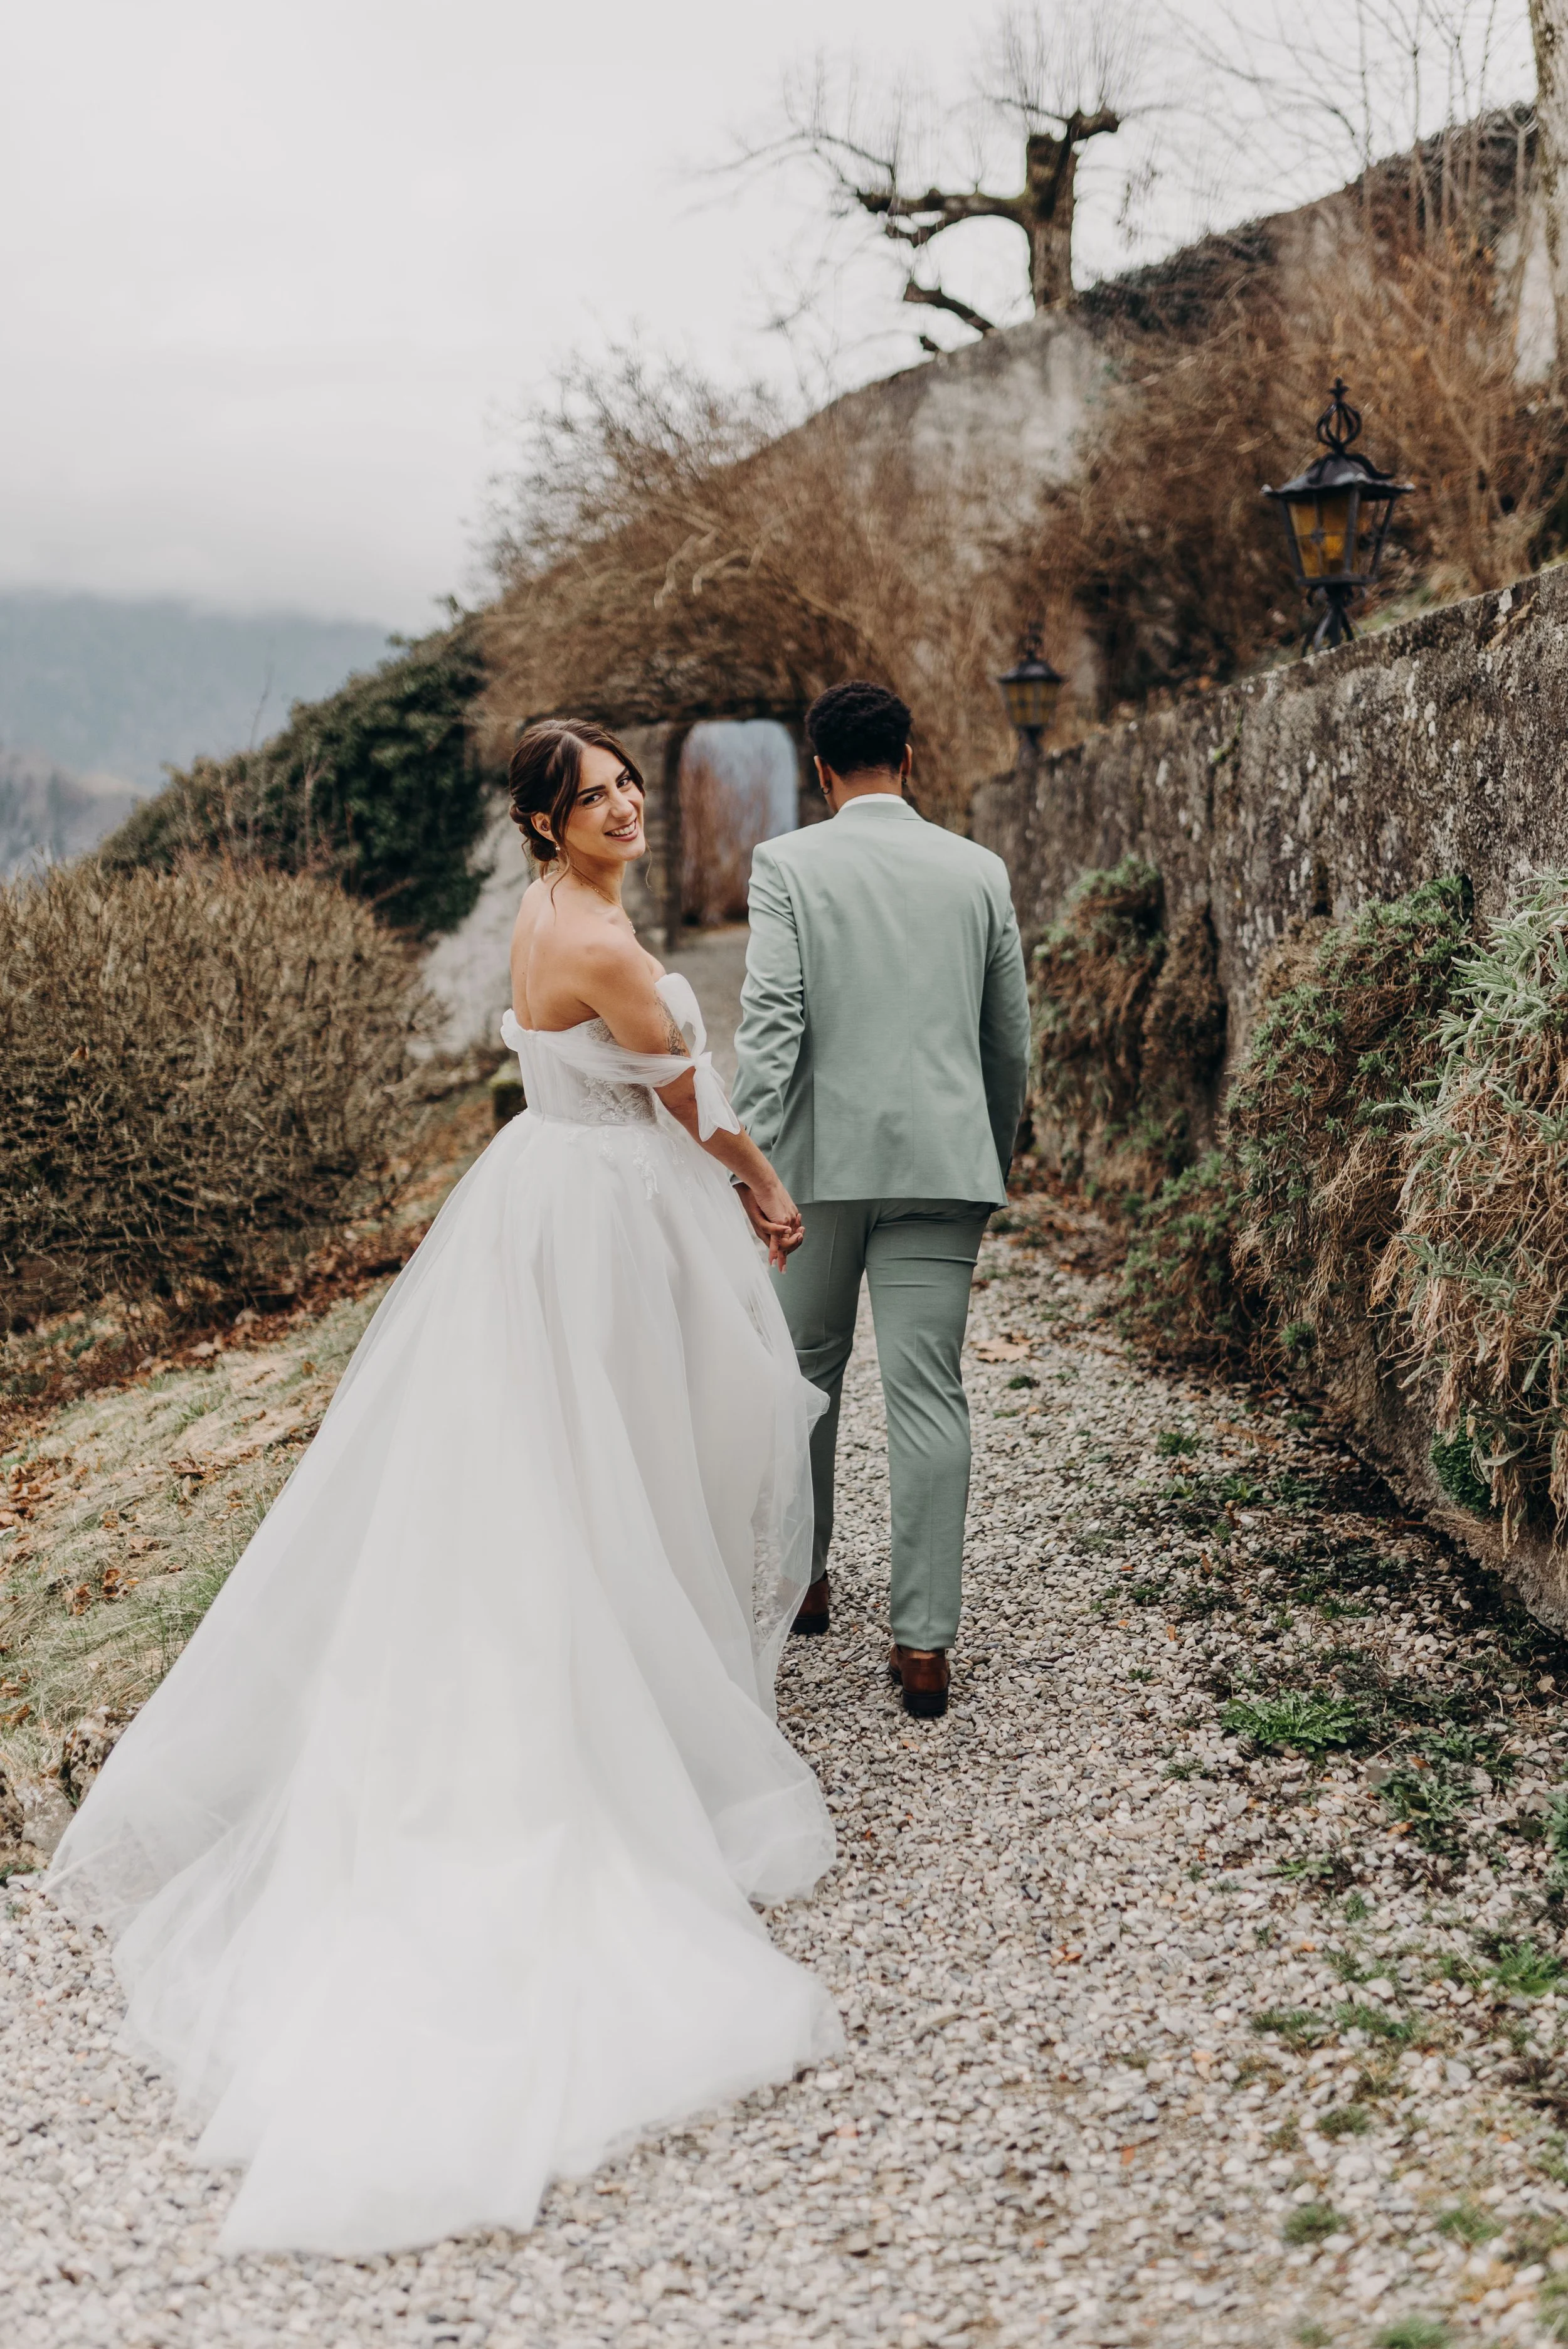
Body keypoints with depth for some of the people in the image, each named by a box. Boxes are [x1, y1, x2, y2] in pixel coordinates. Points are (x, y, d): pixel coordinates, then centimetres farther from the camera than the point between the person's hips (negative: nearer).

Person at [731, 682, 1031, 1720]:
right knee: (929, 1392, 0)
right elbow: (1012, 1038, 11)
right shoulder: (980, 871, 5)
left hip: (824, 1159, -1)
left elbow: (770, 1023, -11)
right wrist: (996, 1159, 24)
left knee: (808, 1372, 18)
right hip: (944, 1160, 1)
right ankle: (925, 1641, -1)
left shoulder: (788, 863, -2)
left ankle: (804, 1579, 33)